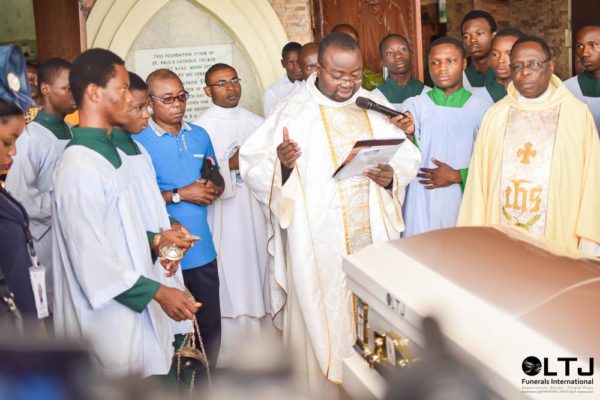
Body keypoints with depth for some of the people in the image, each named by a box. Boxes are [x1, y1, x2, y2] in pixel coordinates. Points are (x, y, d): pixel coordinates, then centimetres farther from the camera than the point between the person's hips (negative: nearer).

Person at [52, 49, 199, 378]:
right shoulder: (80, 166, -22)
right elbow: (93, 261, -23)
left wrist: (152, 241, 4)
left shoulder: (106, 152, 8)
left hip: (129, 305, 9)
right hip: (107, 316, -9)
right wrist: (157, 291, -18)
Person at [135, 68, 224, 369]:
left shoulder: (199, 135, 9)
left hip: (202, 250, 5)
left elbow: (217, 182, 17)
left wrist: (212, 189, -6)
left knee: (210, 325, 13)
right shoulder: (137, 141, -8)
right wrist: (180, 194, -16)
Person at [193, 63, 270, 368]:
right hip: (222, 220, -4)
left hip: (255, 215, 4)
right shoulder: (200, 129, -4)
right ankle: (230, 355, 13)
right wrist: (231, 165, -19)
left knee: (256, 278, 10)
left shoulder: (256, 123, 8)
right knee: (228, 285, 1)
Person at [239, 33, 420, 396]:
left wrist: (392, 175, -12)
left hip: (372, 235, 4)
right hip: (318, 241, -4)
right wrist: (281, 163, -30)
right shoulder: (294, 112, -7)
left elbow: (408, 156, 9)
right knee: (322, 318, 5)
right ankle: (322, 387, 24)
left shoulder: (376, 105, 5)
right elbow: (254, 167, -9)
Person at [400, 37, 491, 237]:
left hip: (466, 206, 0)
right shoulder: (413, 106, 3)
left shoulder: (482, 109, 1)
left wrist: (456, 176, -8)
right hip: (423, 208, 0)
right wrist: (408, 134, -21)